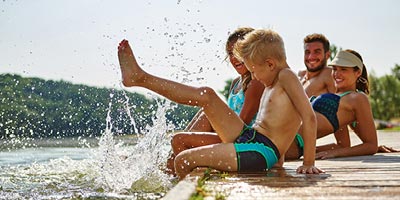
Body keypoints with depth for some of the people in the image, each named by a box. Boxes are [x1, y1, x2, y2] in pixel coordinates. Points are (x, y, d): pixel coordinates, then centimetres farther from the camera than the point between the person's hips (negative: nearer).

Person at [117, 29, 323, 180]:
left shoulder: (286, 77, -10)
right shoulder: (270, 85, 19)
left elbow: (309, 117, -20)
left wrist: (308, 163, -21)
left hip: (260, 152, -9)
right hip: (247, 137, 9)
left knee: (182, 160, -11)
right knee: (207, 95, 4)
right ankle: (139, 77, 9)